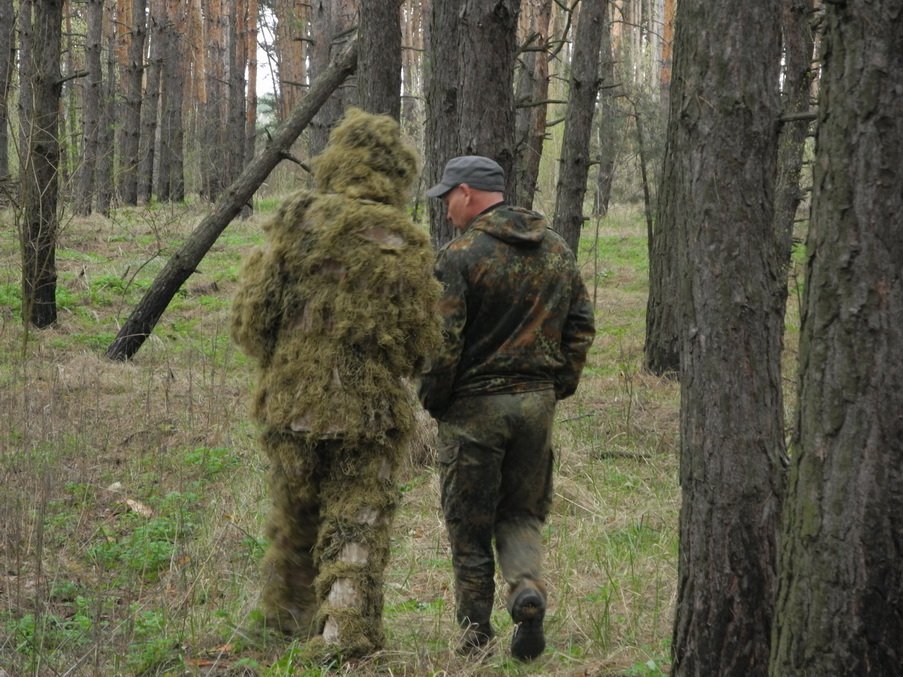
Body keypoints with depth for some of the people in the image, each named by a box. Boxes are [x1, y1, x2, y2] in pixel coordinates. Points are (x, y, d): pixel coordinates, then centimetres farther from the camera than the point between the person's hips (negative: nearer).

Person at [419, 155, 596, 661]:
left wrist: (432, 399, -1)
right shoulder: (557, 250, 7)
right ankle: (529, 589, -11)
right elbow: (582, 326, 10)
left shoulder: (461, 255, -12)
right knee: (522, 515, 15)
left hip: (474, 405, -5)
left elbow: (443, 339, -15)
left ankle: (476, 634, 11)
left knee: (469, 524, 6)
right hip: (537, 403, 5)